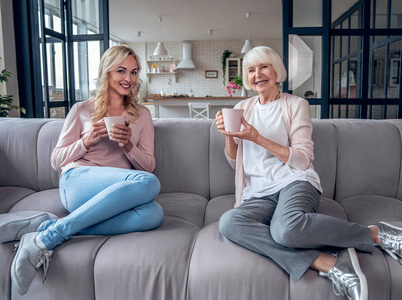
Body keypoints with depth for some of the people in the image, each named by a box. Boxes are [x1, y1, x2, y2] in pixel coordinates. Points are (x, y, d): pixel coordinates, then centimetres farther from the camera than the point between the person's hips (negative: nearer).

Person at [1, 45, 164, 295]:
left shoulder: (142, 115, 19)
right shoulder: (82, 110, 14)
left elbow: (149, 165, 13)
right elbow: (57, 160, 11)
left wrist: (128, 146, -7)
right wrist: (87, 141, -7)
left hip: (118, 190, 3)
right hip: (76, 181, -3)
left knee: (153, 214, -34)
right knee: (148, 183, -35)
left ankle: (48, 227, -28)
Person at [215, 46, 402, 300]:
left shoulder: (296, 105, 7)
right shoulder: (243, 108, 18)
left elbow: (302, 160, -3)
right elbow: (235, 163, 18)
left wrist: (257, 138, -10)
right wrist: (228, 135, -1)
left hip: (295, 182, -3)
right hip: (258, 195, 4)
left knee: (287, 228, -39)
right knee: (228, 222, -32)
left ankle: (376, 234, -13)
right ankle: (328, 263, -33)